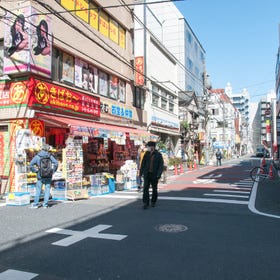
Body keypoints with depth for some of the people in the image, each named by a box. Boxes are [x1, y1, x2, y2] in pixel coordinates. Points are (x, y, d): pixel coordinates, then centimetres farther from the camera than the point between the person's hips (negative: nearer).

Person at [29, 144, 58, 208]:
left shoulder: (37, 156, -2)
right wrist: (53, 171, 2)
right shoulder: (50, 156, -1)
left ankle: (36, 204, 12)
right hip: (48, 176, 0)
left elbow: (31, 165, -7)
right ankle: (45, 204, 6)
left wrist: (35, 170, 3)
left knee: (38, 190, 9)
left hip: (40, 176, 0)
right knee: (47, 189, 7)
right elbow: (56, 163, -7)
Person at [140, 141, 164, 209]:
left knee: (154, 189, 10)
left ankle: (153, 202, 28)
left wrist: (159, 174, -15)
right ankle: (146, 203, -4)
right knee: (145, 188, -7)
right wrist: (141, 172, 5)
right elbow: (143, 163, 8)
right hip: (147, 174, 2)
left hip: (154, 175, -2)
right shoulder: (146, 154, 4)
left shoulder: (158, 155, -5)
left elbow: (161, 165, -7)